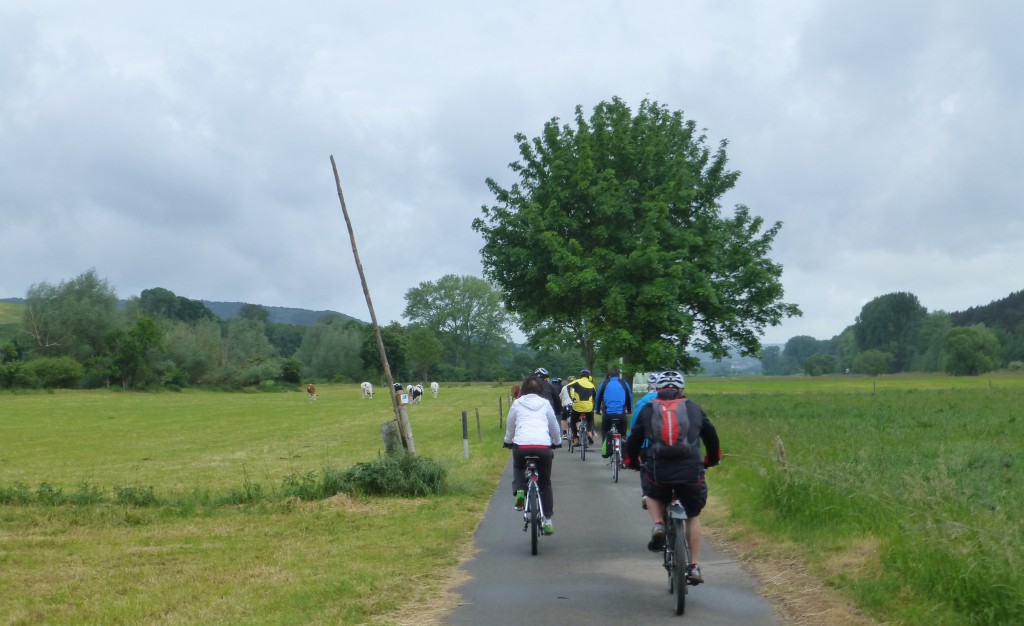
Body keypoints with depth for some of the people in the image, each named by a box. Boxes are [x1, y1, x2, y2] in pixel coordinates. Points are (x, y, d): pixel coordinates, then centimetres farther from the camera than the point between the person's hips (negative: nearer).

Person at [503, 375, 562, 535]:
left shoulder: (517, 404, 14)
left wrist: (507, 441, 39)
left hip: (521, 445, 0)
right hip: (543, 445, 0)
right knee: (545, 483, 16)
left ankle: (519, 491, 3)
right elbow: (554, 426, 22)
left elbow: (510, 426, 21)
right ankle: (548, 521, 12)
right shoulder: (545, 403, 15)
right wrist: (557, 442, 39)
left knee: (518, 467, 33)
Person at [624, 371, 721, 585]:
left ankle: (658, 524, 5)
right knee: (693, 516, 22)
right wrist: (711, 460, 42)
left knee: (652, 495, 33)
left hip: (658, 471, -1)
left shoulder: (648, 409, 14)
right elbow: (712, 437, 25)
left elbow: (634, 439, 17)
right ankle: (694, 566, 18)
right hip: (691, 470, 1)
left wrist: (632, 462, 35)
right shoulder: (694, 408, 16)